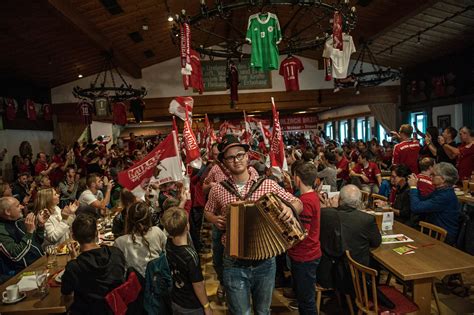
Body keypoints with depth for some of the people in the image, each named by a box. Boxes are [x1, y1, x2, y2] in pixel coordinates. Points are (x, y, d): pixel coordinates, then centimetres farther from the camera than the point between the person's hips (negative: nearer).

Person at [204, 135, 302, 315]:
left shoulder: (268, 185, -8)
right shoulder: (218, 190, -5)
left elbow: (298, 203, -2)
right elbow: (208, 212, 13)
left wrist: (290, 208, -25)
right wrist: (215, 220, -9)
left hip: (265, 262, 1)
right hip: (234, 265, 0)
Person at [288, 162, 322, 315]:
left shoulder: (305, 201, -25)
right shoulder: (312, 195, 5)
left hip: (305, 257, -10)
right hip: (304, 254, 10)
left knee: (306, 300, 7)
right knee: (300, 294, 25)